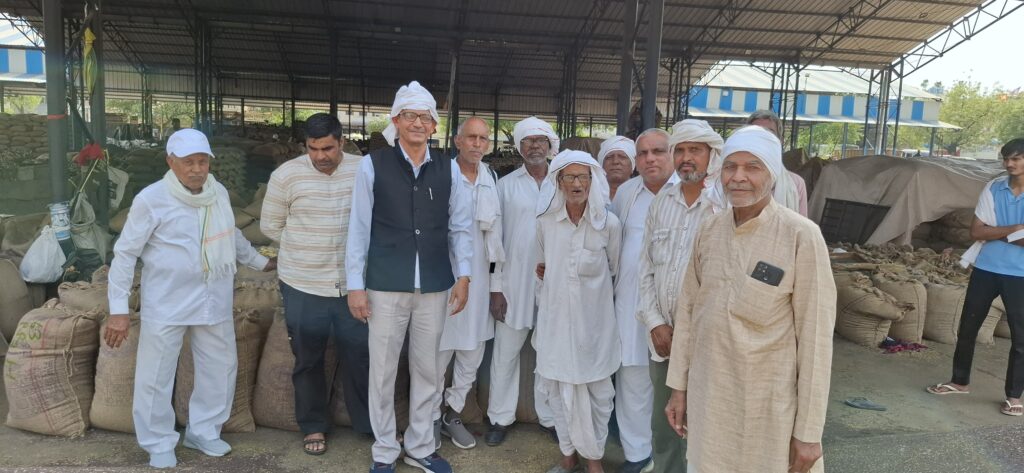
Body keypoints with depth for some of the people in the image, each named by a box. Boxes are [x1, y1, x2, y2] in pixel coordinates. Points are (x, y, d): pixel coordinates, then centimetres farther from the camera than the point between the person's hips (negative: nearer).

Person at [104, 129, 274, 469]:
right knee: (155, 377, 5)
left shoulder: (219, 193, 3)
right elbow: (125, 253, -9)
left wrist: (261, 262, 29)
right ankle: (159, 444, 24)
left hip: (213, 302, 5)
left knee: (221, 368, 13)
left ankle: (203, 432, 32)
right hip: (166, 306, -5)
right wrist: (118, 308, -12)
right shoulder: (151, 199, -13)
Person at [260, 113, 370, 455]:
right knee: (308, 360, 13)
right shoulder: (286, 175, -6)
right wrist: (305, 247, 6)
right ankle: (313, 426, 30)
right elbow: (270, 226, 4)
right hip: (303, 285, 0)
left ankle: (369, 422, 26)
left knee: (360, 355, 10)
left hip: (353, 284, 1)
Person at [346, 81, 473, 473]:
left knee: (427, 370, 14)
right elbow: (359, 228, -3)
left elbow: (460, 227, 7)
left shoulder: (448, 169, 3)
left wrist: (462, 277, 2)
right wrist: (355, 284, -5)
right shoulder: (372, 165, -4)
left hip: (434, 287, 2)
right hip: (385, 286, -2)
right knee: (382, 371, 9)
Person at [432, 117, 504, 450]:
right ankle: (433, 418, 23)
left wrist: (495, 282, 11)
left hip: (477, 278, 5)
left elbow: (494, 233, 12)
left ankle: (454, 414, 30)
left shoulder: (492, 180, 7)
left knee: (472, 351, 12)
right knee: (440, 351, 4)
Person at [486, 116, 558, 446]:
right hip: (514, 282, -1)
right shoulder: (506, 185, 2)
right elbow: (494, 237, 1)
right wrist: (495, 287, -4)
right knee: (505, 353, 7)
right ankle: (500, 418, 21)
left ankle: (550, 417, 24)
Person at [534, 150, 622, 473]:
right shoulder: (545, 222, -2)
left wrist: (592, 288, 9)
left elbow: (614, 271, 6)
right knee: (558, 388, 11)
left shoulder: (609, 224, -8)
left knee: (597, 391, 7)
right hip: (555, 317, 2)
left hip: (593, 319, -2)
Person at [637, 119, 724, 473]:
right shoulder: (660, 203, 7)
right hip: (663, 336, 5)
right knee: (663, 424, 17)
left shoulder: (727, 205, -10)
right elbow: (646, 267, 9)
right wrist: (655, 323, 1)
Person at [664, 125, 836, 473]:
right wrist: (678, 386, 8)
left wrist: (809, 430, -10)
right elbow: (688, 310, 7)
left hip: (770, 402, -4)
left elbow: (815, 335, -12)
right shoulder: (708, 231, 1)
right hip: (707, 396, 4)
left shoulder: (802, 236, -14)